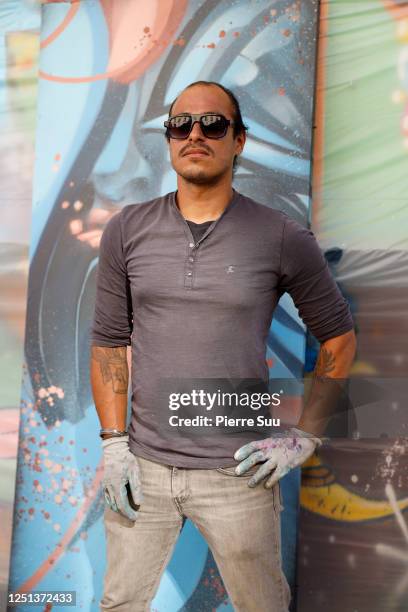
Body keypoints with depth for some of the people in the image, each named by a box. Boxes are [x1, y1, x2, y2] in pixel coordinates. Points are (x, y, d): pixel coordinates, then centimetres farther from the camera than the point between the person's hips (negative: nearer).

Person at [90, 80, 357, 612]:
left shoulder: (283, 238, -7)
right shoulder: (126, 231, 0)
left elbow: (339, 336, 3)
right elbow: (109, 340, 5)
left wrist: (304, 437, -3)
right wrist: (113, 443, 0)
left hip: (237, 474, -2)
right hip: (142, 467, 2)